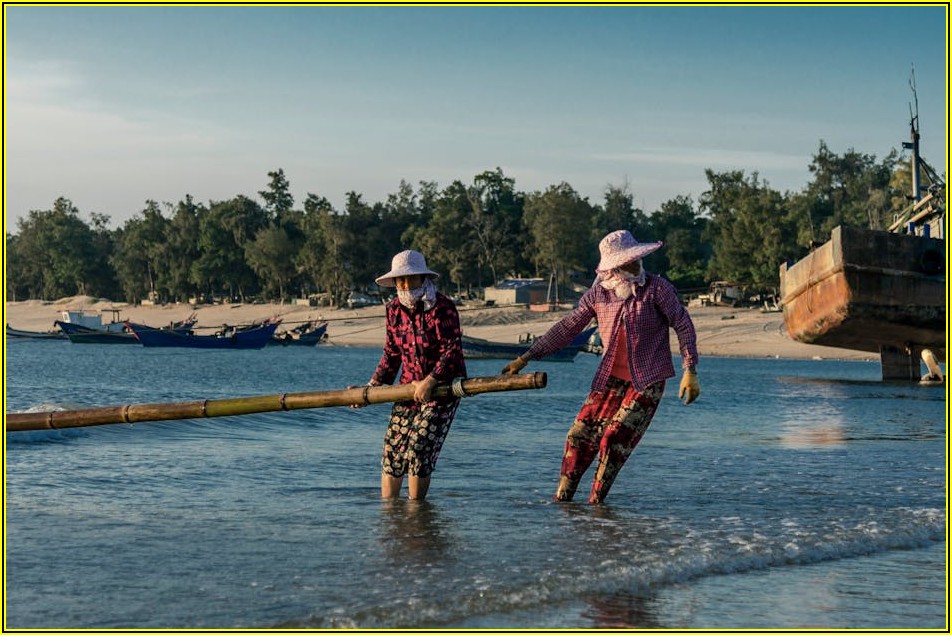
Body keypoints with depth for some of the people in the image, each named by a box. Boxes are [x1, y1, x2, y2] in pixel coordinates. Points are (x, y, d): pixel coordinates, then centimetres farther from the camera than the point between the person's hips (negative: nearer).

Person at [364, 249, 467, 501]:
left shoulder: (442, 307, -14)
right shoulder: (394, 309, 6)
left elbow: (453, 349, -20)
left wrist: (430, 382, -27)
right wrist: (373, 386, 9)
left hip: (442, 388, -6)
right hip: (409, 387, 6)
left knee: (419, 451, -12)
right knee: (392, 451, 2)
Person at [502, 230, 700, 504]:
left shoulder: (657, 288, -8)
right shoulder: (599, 293, 2)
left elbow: (683, 325, -4)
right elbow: (567, 327, 7)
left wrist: (690, 372, -12)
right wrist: (526, 358, 5)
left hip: (648, 381, -4)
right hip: (611, 378, 4)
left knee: (615, 439, -12)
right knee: (581, 434, -1)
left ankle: (595, 502, 1)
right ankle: (561, 499, 11)